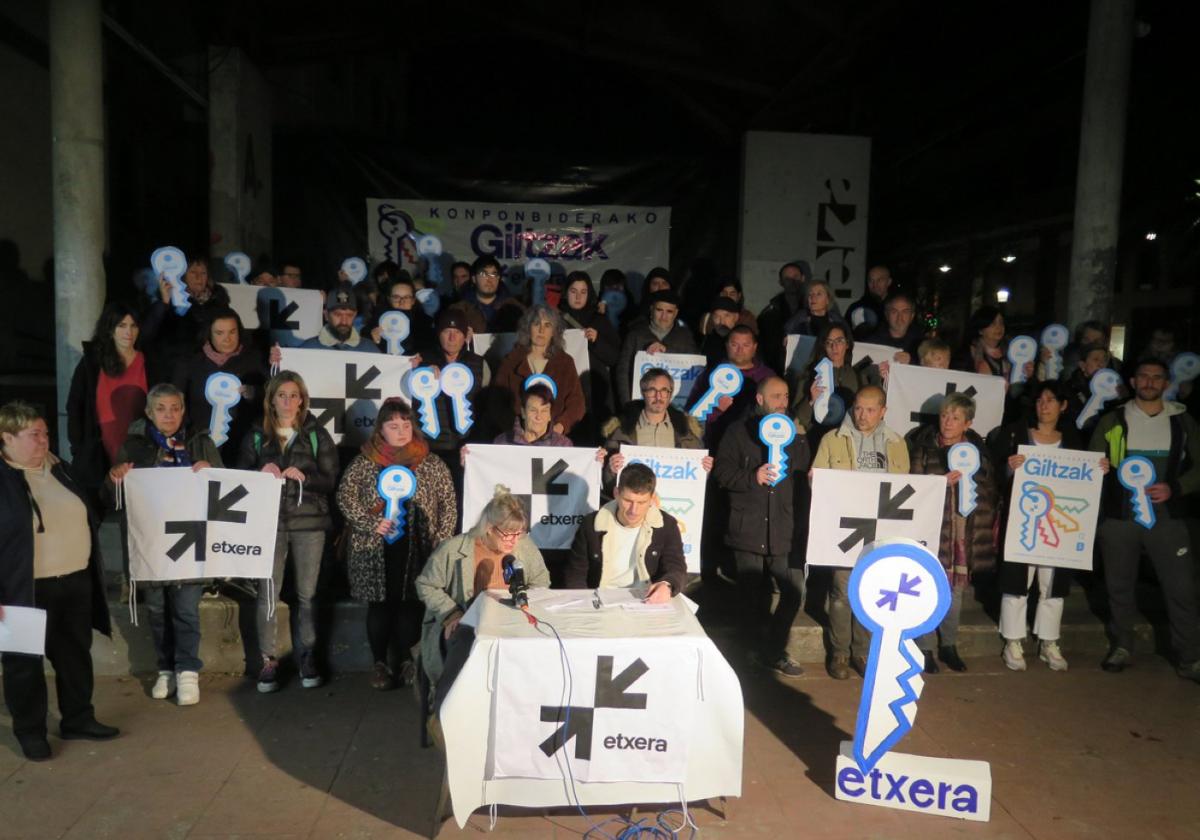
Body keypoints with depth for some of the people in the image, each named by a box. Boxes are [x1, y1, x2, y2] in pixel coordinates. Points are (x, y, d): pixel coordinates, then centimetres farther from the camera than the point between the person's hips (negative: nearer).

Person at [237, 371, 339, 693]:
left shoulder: (317, 435, 5)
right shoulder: (256, 436, 10)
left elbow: (331, 480, 2)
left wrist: (303, 477, -16)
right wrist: (261, 472, -12)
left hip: (309, 522, -1)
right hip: (270, 521, 1)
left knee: (307, 592, 4)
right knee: (268, 592, -4)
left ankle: (308, 654, 17)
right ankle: (269, 659, 8)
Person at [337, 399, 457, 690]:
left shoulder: (432, 465, 5)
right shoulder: (363, 463, 4)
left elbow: (449, 504, 5)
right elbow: (344, 496, 2)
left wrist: (440, 544, -2)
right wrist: (372, 523, -12)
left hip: (416, 548, 0)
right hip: (375, 550, 0)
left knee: (411, 604, 3)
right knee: (379, 605, 6)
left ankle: (407, 660, 19)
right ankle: (379, 663, 19)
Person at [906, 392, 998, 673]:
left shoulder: (978, 450, 9)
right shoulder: (924, 447, -1)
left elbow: (990, 491, 13)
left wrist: (988, 525, 6)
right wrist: (942, 483, -17)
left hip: (966, 530, 3)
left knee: (956, 588, 9)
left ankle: (949, 645, 24)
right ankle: (924, 647, 8)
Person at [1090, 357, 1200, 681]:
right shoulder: (1112, 421, 4)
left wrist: (1174, 488, -12)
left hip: (1167, 518, 0)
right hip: (1119, 517, 0)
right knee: (1120, 586, 9)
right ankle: (1122, 647, 24)